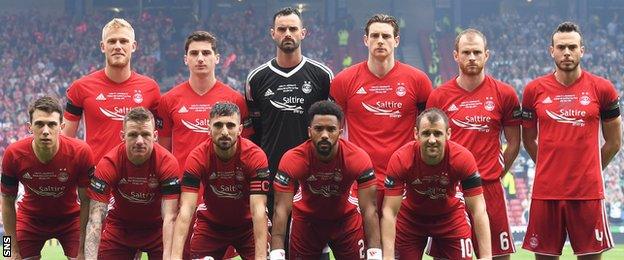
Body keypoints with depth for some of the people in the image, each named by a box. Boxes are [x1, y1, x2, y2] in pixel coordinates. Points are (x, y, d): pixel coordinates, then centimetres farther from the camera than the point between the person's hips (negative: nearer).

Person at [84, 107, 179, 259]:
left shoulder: (168, 162, -26)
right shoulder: (109, 163, -25)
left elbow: (170, 218, -28)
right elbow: (95, 219, -28)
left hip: (156, 228, 0)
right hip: (120, 227, 0)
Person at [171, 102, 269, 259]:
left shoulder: (256, 156, -25)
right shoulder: (197, 157, -23)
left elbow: (258, 210, -30)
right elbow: (186, 210, -28)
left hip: (247, 224, -1)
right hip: (210, 223, 1)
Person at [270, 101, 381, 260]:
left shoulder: (359, 159, -30)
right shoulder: (292, 160, -31)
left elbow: (369, 209, -28)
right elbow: (281, 210, -30)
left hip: (345, 218, 0)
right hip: (306, 218, 0)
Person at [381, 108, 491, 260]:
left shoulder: (463, 158, -30)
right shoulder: (400, 159, -31)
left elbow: (479, 211, -26)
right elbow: (389, 212, -28)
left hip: (450, 215, 0)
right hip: (411, 217, 0)